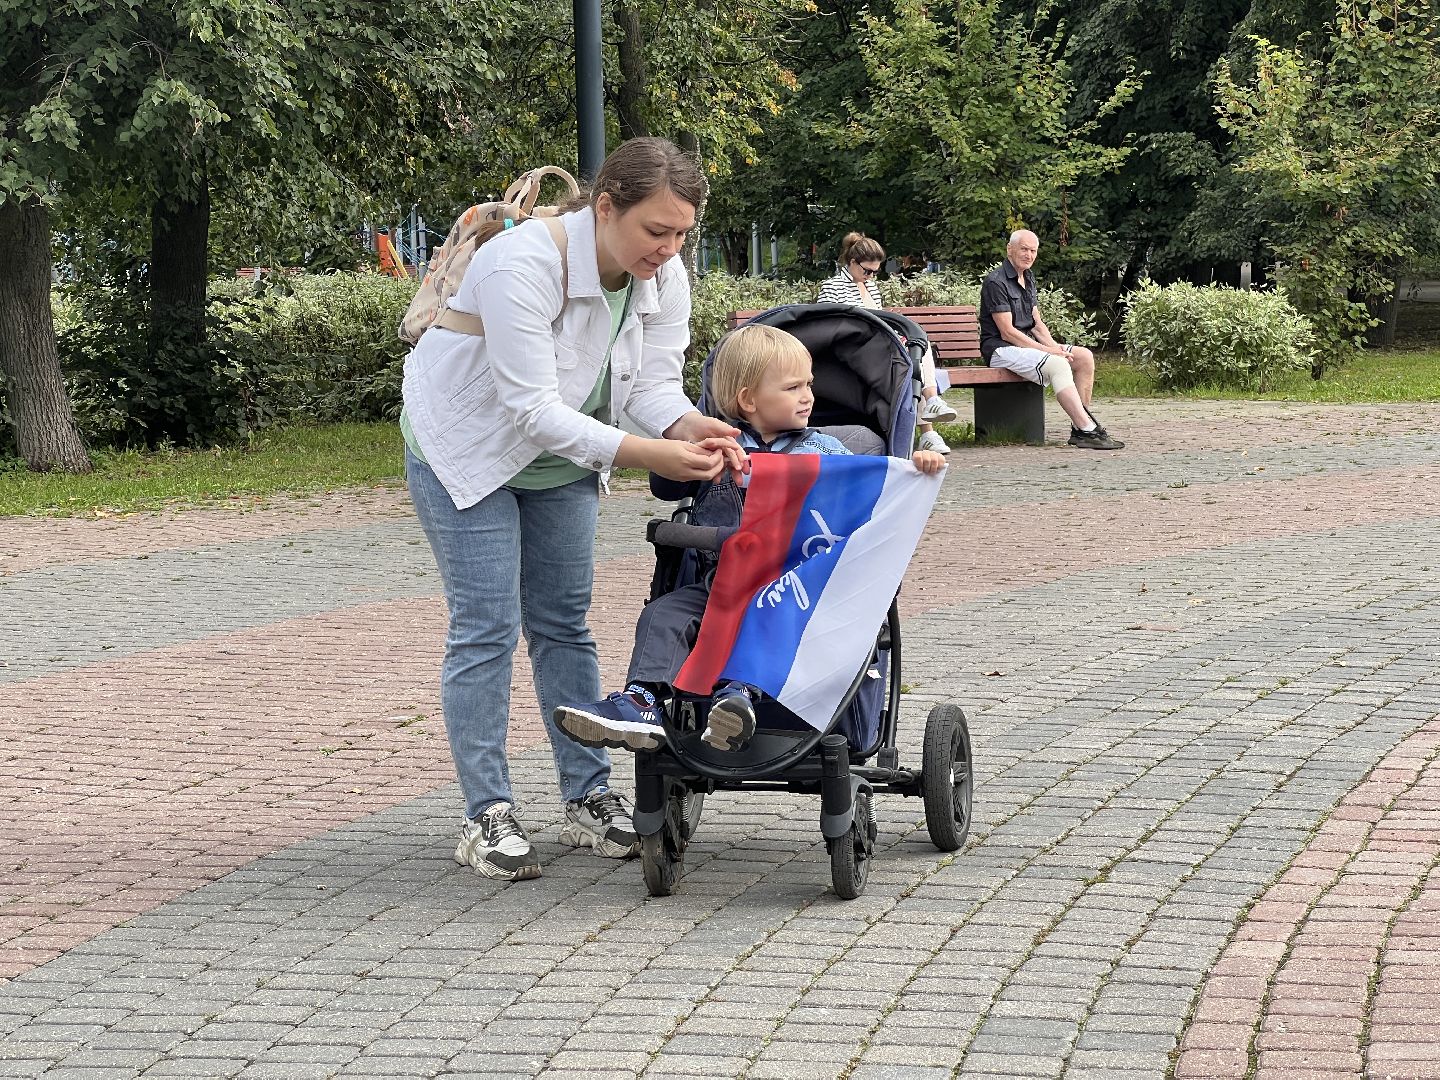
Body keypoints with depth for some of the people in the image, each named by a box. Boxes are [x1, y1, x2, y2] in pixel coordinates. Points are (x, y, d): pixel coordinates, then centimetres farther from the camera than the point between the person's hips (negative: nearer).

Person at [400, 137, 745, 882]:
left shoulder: (664, 278, -13)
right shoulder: (524, 264, -35)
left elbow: (654, 384, -13)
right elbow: (533, 408, -37)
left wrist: (692, 427, -36)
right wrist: (649, 455, -43)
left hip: (561, 458, 6)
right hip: (469, 449, -6)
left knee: (564, 625, 8)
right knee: (486, 629, -9)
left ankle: (588, 798, 13)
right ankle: (486, 816, -5)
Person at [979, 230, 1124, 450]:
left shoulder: (1028, 278, 17)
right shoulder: (996, 282, -13)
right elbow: (1007, 332, -17)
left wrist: (1055, 346, -2)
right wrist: (1047, 350, -19)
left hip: (1028, 344, 9)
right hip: (1002, 349, -9)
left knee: (1084, 356, -4)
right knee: (1057, 364, -30)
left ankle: (1080, 426, -7)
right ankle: (1088, 431, -32)